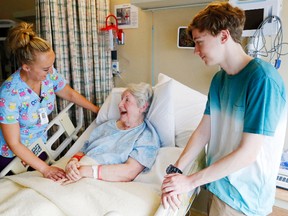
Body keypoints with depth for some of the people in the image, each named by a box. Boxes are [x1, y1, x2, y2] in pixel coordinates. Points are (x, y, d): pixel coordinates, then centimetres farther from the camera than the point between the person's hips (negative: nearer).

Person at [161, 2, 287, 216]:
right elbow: (203, 131, 0)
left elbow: (248, 153, -24)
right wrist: (175, 171, -10)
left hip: (243, 198, -6)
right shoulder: (219, 79, 1)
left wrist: (190, 181, -18)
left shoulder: (263, 78, -23)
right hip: (216, 184, 6)